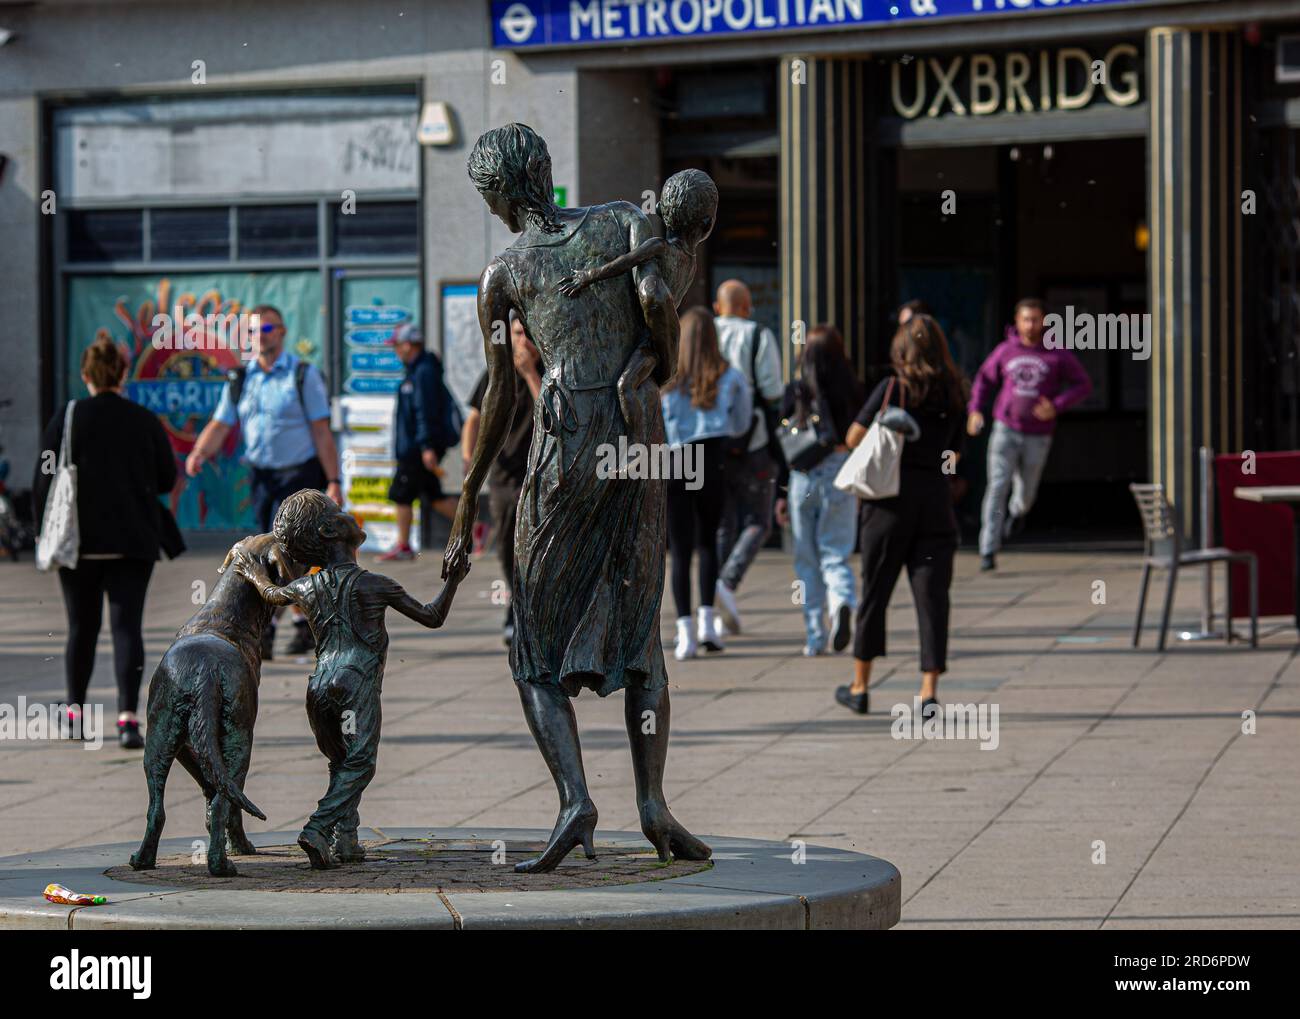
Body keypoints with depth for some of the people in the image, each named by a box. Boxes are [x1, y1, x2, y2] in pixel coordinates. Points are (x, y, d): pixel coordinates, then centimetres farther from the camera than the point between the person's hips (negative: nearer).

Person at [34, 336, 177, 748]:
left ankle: (74, 710, 26)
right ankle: (128, 716, -17)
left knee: (82, 627, 15)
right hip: (134, 543, 0)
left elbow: (44, 482, -5)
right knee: (128, 626, -3)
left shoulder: (66, 420, -6)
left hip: (80, 543, 0)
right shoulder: (146, 422, -2)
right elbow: (167, 478, 7)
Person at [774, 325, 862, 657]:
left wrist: (781, 493, 4)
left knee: (807, 559, 8)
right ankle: (843, 603, -27)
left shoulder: (795, 391, -2)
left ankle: (814, 637, 7)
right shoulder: (852, 391, 0)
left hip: (803, 477, 0)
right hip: (842, 476, 0)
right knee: (836, 554, 4)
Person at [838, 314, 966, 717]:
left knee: (874, 592, 8)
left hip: (891, 501, -2)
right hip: (936, 500, 2)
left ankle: (859, 687, 18)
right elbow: (953, 456, 10)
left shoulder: (892, 388, -6)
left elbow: (854, 437, -6)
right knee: (931, 595, 1)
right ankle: (929, 691, -6)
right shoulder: (954, 395, 5)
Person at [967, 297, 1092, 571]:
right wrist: (975, 409, 0)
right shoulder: (1005, 350, 1)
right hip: (1005, 429, 0)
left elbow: (1083, 384, 1)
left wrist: (1056, 406, -14)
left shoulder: (1058, 354, -4)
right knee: (997, 487, -12)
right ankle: (988, 551, -12)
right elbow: (984, 379, 15)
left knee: (1026, 492, 12)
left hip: (1037, 435, 0)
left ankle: (1018, 513, 52)